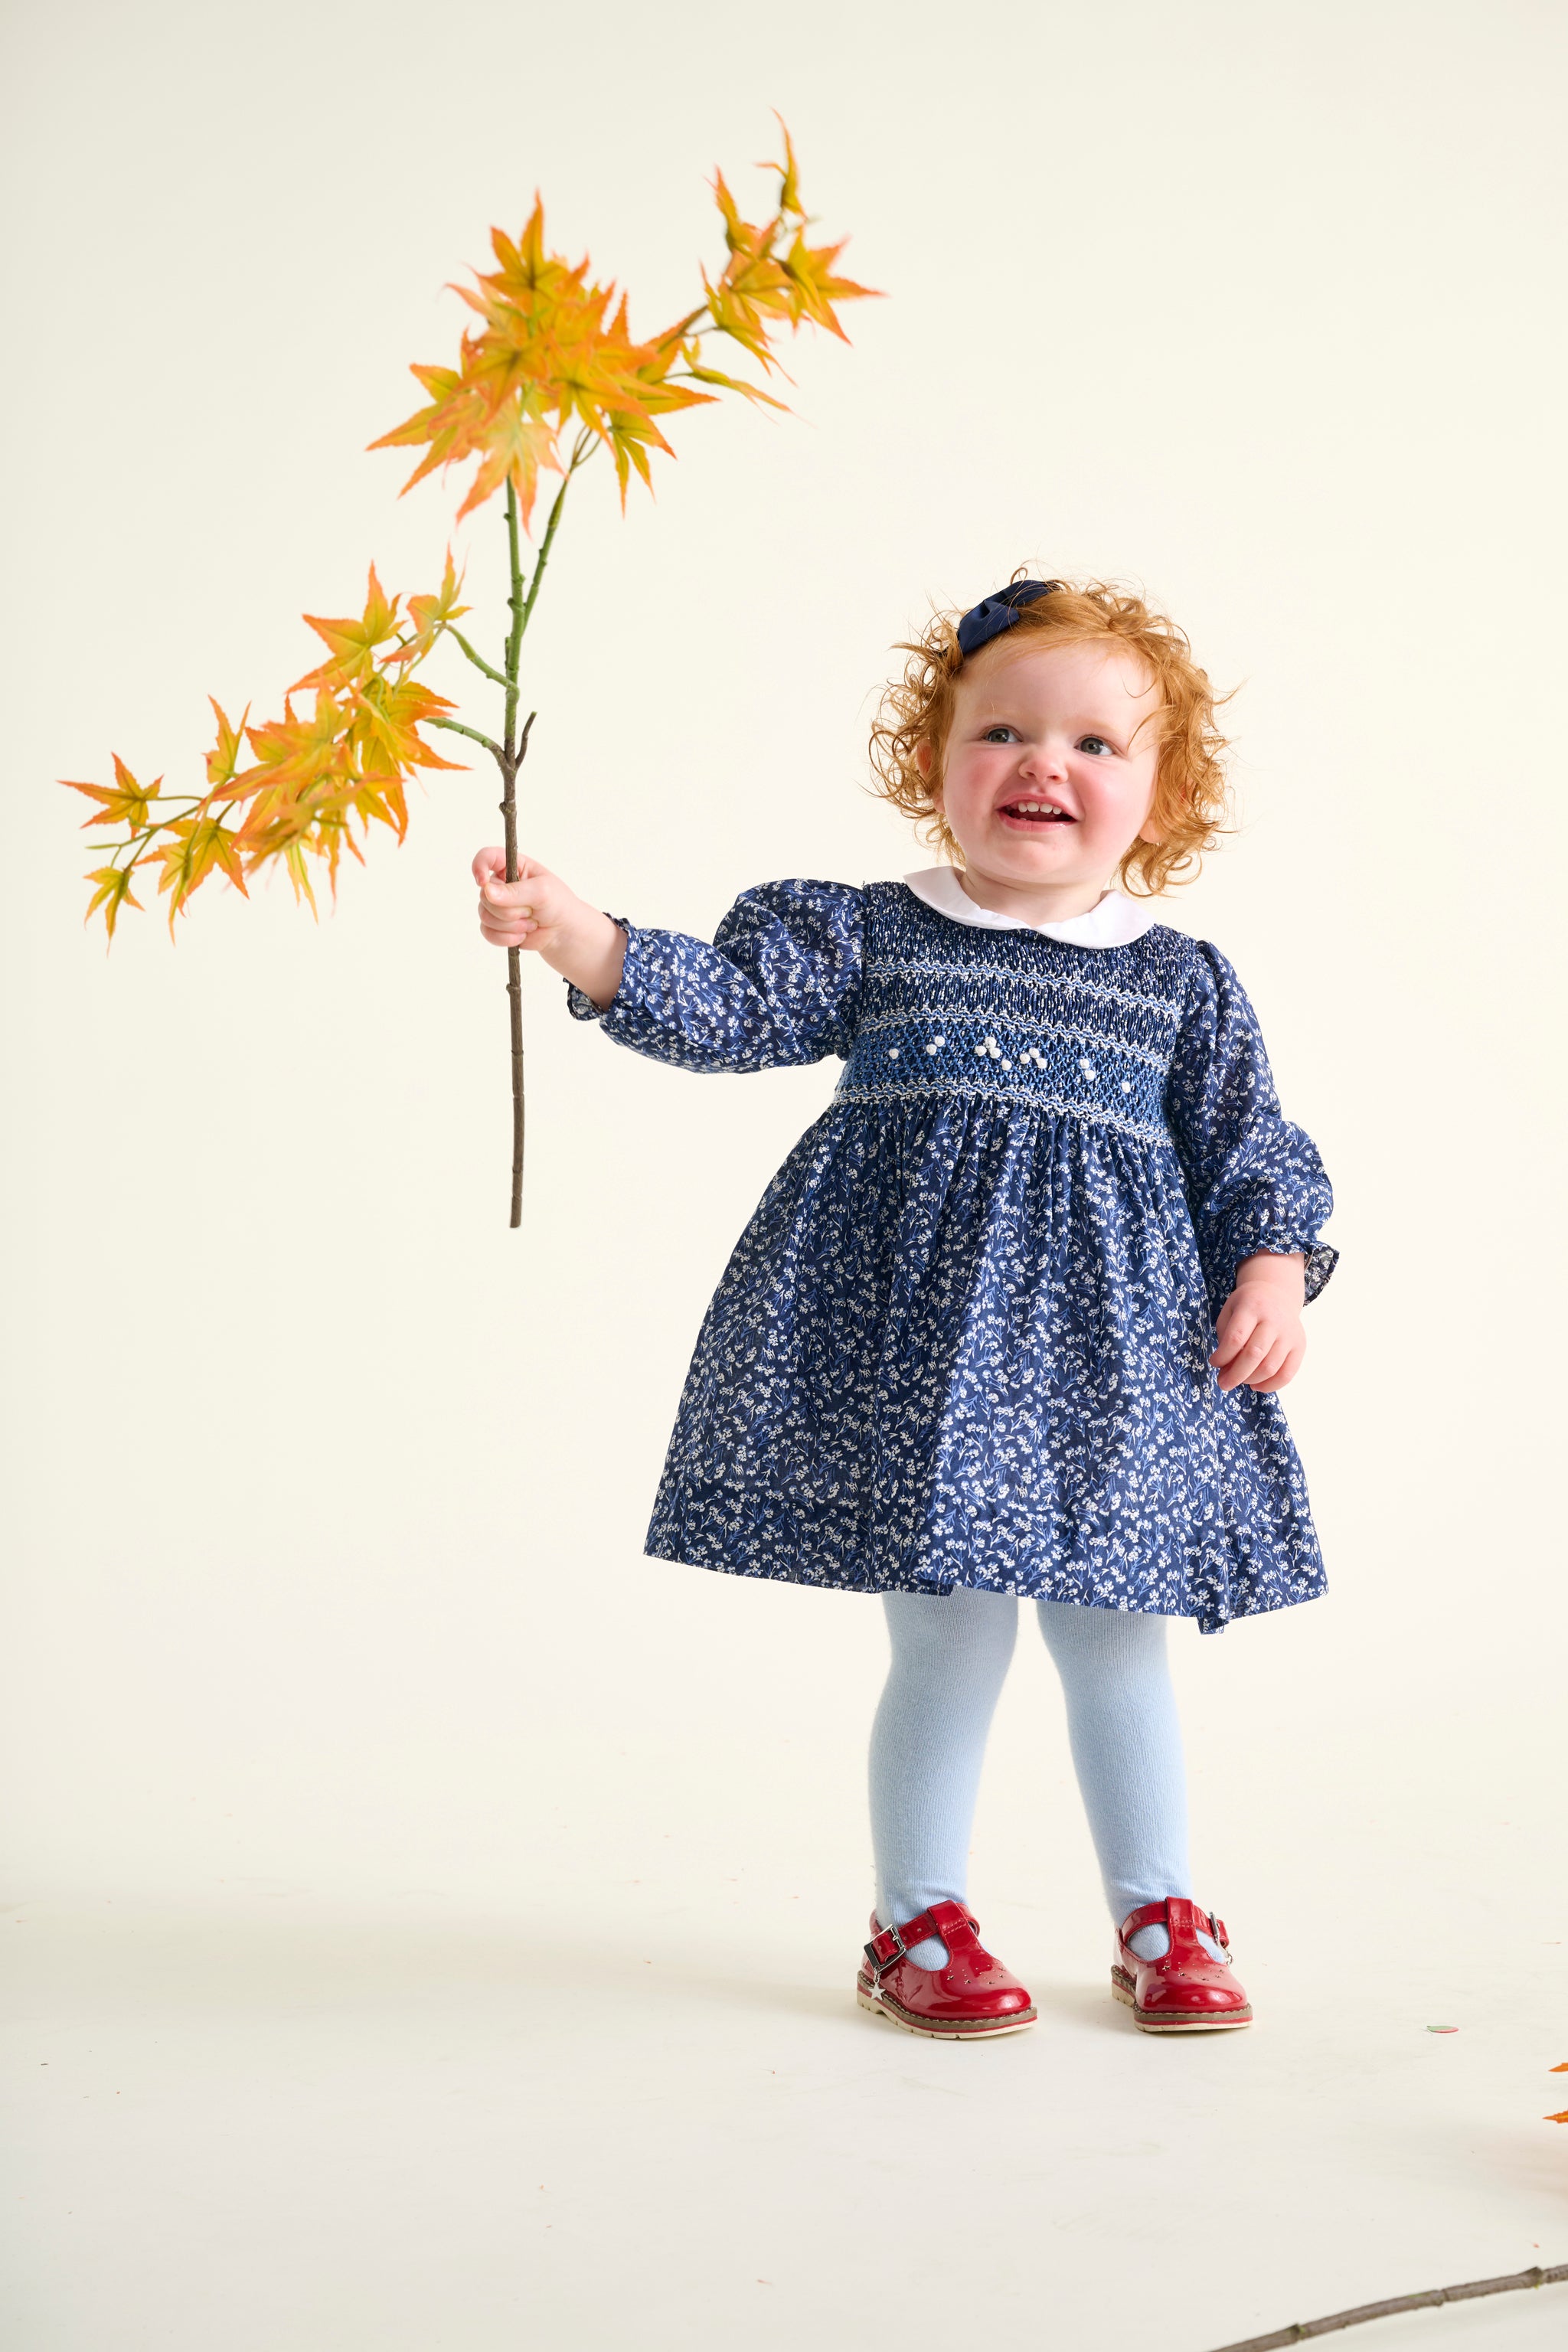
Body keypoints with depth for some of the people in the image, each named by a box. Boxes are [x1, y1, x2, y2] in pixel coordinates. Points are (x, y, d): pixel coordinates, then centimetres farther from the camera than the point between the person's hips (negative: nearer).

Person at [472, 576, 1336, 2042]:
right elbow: (720, 1001, -9)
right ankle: (918, 1923, 19)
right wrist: (565, 928, -22)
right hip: (921, 1331, -2)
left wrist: (1274, 1273, -4)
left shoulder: (1183, 984, 8)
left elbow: (1253, 1152, 12)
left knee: (1114, 1648, 10)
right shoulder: (866, 940, 2)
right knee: (947, 1644, 1)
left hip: (1115, 1347, 2)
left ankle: (1160, 1920, 27)